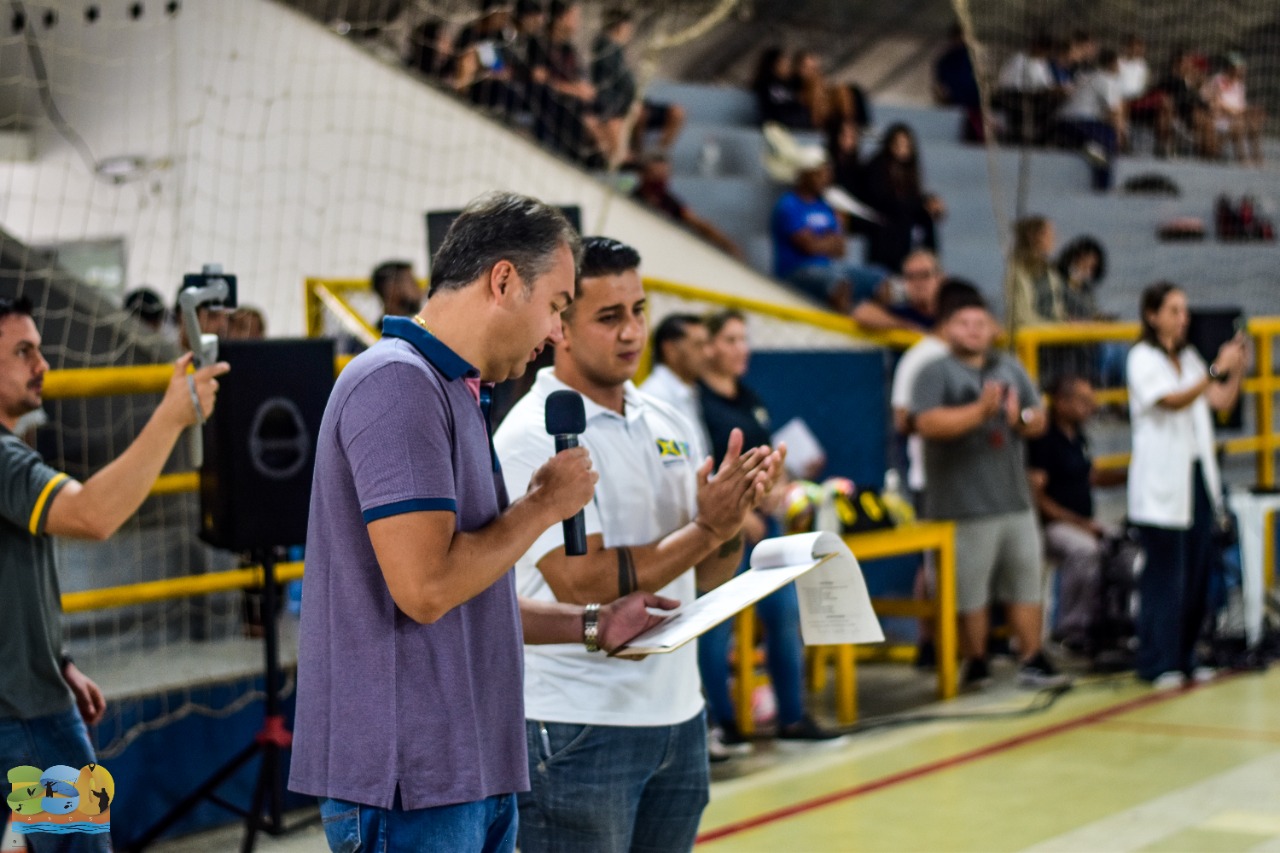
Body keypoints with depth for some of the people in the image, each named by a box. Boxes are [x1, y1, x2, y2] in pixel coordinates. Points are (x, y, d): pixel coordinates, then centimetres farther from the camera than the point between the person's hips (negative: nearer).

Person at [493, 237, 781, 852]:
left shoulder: (668, 425, 10)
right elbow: (582, 584, -20)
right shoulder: (534, 438, -12)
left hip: (677, 714, 7)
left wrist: (733, 518, -7)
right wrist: (705, 529, -17)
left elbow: (707, 578, 13)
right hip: (578, 731, -7)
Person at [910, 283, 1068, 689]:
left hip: (1014, 499, 6)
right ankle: (975, 663, 10)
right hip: (964, 505, -6)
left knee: (1025, 584, 8)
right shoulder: (935, 373, -4)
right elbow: (929, 423, -19)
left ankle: (1032, 659, 15)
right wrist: (979, 411, -23)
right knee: (969, 593, -2)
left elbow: (1039, 419, 15)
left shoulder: (1010, 368, 15)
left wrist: (1021, 418, -8)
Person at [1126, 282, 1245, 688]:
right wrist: (1216, 370, -29)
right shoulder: (1142, 359, -7)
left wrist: (1237, 368, -4)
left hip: (1197, 475, 7)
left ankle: (1185, 657, 17)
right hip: (1161, 483, -7)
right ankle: (1158, 664, 0)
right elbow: (1174, 401, -20)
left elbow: (1222, 401, 12)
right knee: (1165, 575, -6)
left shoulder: (1188, 357, 14)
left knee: (1197, 573, 8)